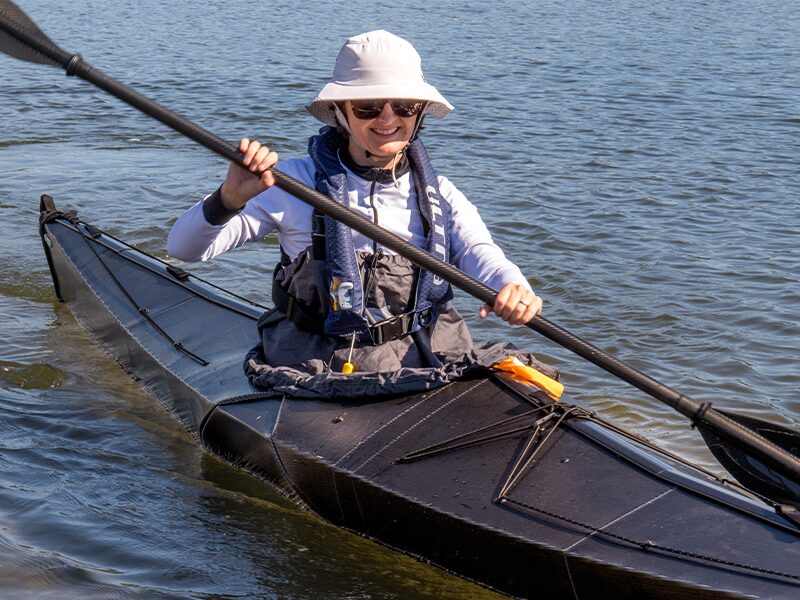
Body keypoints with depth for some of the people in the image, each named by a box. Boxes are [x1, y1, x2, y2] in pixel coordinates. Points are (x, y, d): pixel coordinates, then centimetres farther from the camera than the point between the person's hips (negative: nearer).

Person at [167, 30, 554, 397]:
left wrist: (512, 287, -29)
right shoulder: (297, 182, 3)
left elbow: (482, 256, -5)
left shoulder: (440, 196, 14)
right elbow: (182, 248, 0)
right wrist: (229, 199, -22)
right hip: (317, 371, -2)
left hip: (426, 368, 2)